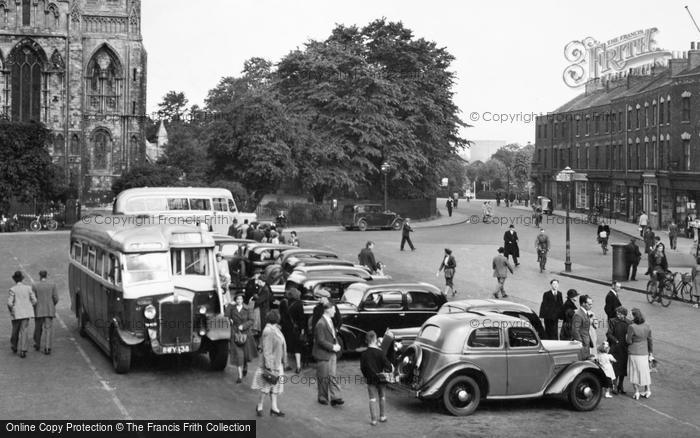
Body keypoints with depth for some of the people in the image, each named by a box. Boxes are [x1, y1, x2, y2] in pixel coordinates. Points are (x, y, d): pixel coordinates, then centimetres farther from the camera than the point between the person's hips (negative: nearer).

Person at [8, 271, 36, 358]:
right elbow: (34, 301, 0)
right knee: (24, 331, 0)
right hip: (26, 313, 1)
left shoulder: (13, 289, -8)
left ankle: (14, 347, 36)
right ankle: (23, 350, -8)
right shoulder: (28, 288, 0)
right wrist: (31, 308, 16)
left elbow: (10, 303, -13)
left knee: (15, 330, 17)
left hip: (16, 314, -1)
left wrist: (10, 310, 5)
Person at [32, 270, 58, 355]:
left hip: (39, 311, 0)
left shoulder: (35, 286, -4)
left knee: (38, 329, 18)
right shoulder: (52, 285, -3)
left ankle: (37, 345, 33)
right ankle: (47, 348, -11)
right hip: (49, 311, 0)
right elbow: (56, 299, -4)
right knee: (48, 329, 0)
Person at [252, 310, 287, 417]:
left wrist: (283, 361, 20)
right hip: (270, 362, -9)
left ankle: (274, 408, 16)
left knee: (275, 384, 11)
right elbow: (266, 350, -22)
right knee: (267, 385, 1)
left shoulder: (276, 329, 8)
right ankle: (259, 406, 16)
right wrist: (268, 366, -22)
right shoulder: (268, 331, -21)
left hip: (277, 362, 9)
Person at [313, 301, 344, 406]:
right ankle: (322, 397, 19)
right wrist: (332, 347, -20)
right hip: (323, 354, -8)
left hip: (332, 353, 8)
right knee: (323, 377, 5)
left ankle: (335, 398, 4)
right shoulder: (321, 324, -19)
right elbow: (321, 341, -21)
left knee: (332, 376, 5)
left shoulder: (330, 321, 10)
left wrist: (336, 344, 3)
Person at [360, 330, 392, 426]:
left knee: (372, 398, 5)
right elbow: (387, 365, -14)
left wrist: (365, 376, 15)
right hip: (381, 378, 0)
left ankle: (373, 419, 1)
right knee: (382, 396, 18)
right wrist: (391, 368, 8)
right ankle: (382, 416, 28)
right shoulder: (380, 353, -14)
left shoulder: (364, 354, -8)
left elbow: (362, 368, -1)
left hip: (370, 379, 0)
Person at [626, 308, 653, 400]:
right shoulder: (647, 326, -2)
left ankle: (637, 392, 9)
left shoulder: (632, 327, -19)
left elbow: (629, 341, -15)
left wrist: (626, 337, 6)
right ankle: (648, 390, 22)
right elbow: (650, 340, 5)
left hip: (634, 353, -5)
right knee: (645, 372, 17)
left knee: (635, 372, 6)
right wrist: (651, 352, 13)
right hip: (644, 353, 5)